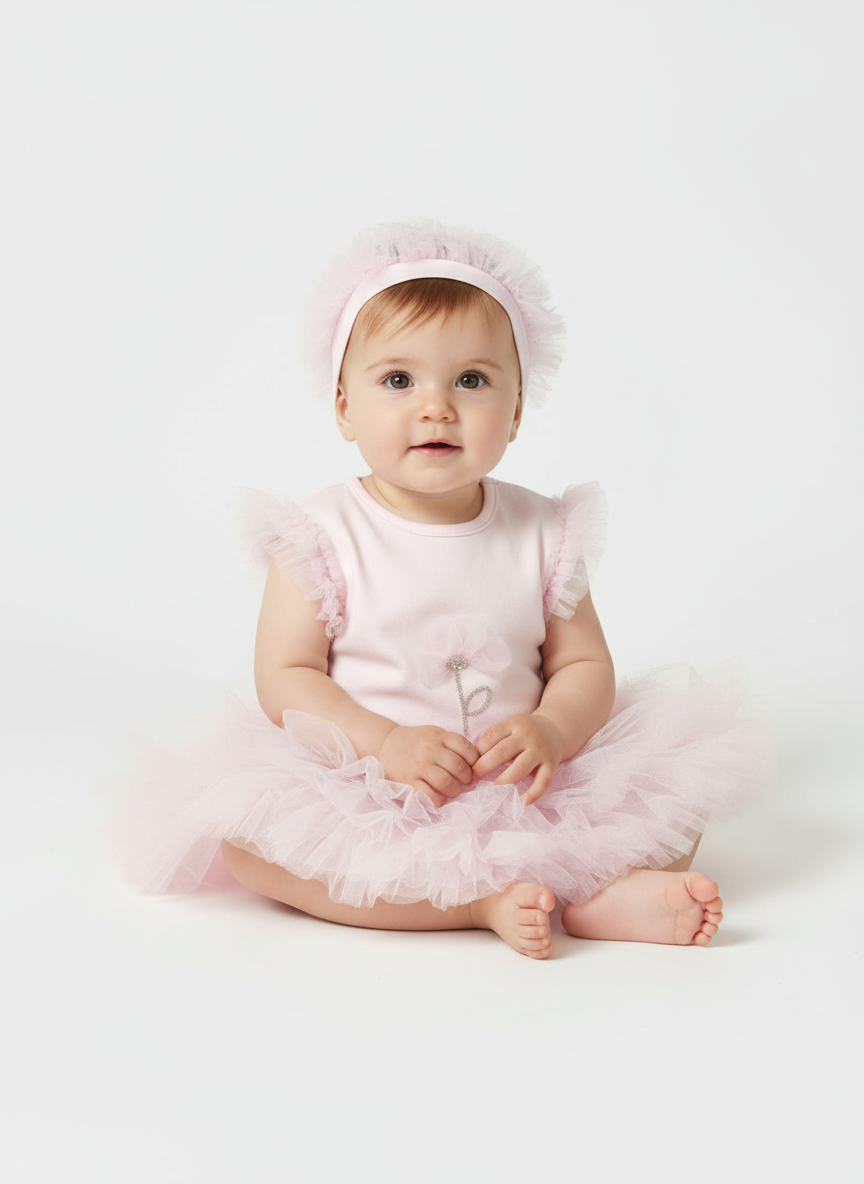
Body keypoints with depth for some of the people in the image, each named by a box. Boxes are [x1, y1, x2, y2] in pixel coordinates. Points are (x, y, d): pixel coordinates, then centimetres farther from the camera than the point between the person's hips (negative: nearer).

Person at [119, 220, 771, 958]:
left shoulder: (543, 533, 4)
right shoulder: (322, 537, -3)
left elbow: (585, 665, 4)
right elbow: (286, 679, -7)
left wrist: (552, 730, -18)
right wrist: (384, 742, -23)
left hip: (524, 789, 2)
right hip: (366, 797, -2)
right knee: (240, 828, -30)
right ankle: (484, 901, -30)